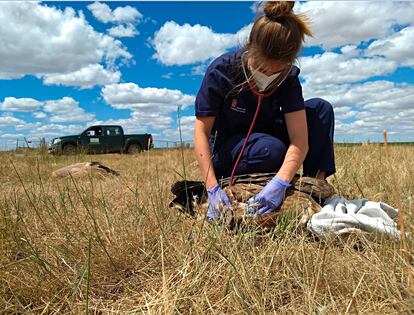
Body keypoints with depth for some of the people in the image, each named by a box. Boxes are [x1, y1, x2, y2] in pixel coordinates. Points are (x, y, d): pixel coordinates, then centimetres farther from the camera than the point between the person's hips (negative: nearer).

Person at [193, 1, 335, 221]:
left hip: (266, 137, 4)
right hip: (226, 150, -4)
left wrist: (280, 183, -43)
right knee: (271, 149, -37)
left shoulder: (288, 77, -16)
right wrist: (213, 187, -35)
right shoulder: (220, 71, -24)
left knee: (320, 108, -14)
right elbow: (202, 131, -24)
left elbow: (300, 140, -25)